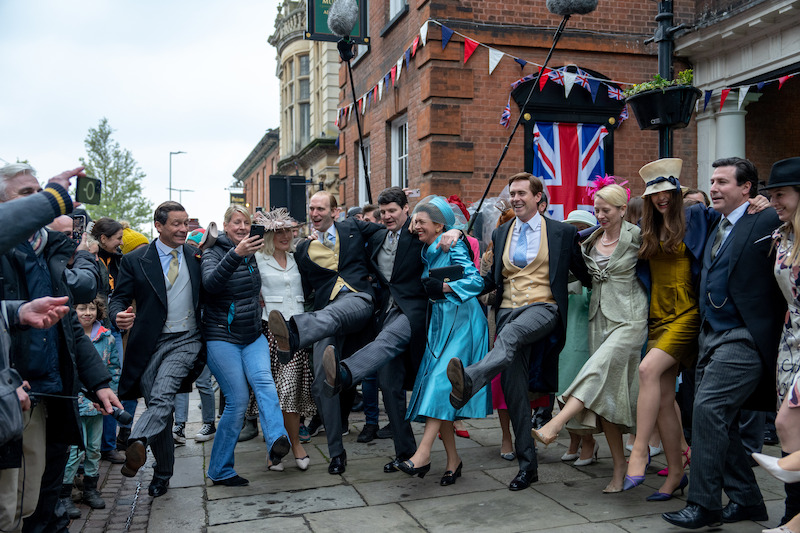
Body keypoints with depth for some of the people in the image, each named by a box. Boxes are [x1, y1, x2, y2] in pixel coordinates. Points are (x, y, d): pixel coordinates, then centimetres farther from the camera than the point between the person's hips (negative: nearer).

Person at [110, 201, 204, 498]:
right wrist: (119, 317, -23)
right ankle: (162, 473, 19)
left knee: (162, 396, -25)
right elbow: (119, 298, -3)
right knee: (160, 408, 5)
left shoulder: (196, 256, 8)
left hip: (186, 341, 0)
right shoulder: (135, 260, 2)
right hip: (150, 344, 0)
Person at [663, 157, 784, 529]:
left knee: (708, 408, -15)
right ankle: (746, 499, 25)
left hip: (745, 338, -8)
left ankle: (704, 504, -5)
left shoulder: (768, 221, -7)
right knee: (718, 418, 11)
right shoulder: (715, 228, 17)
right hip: (712, 336, 8)